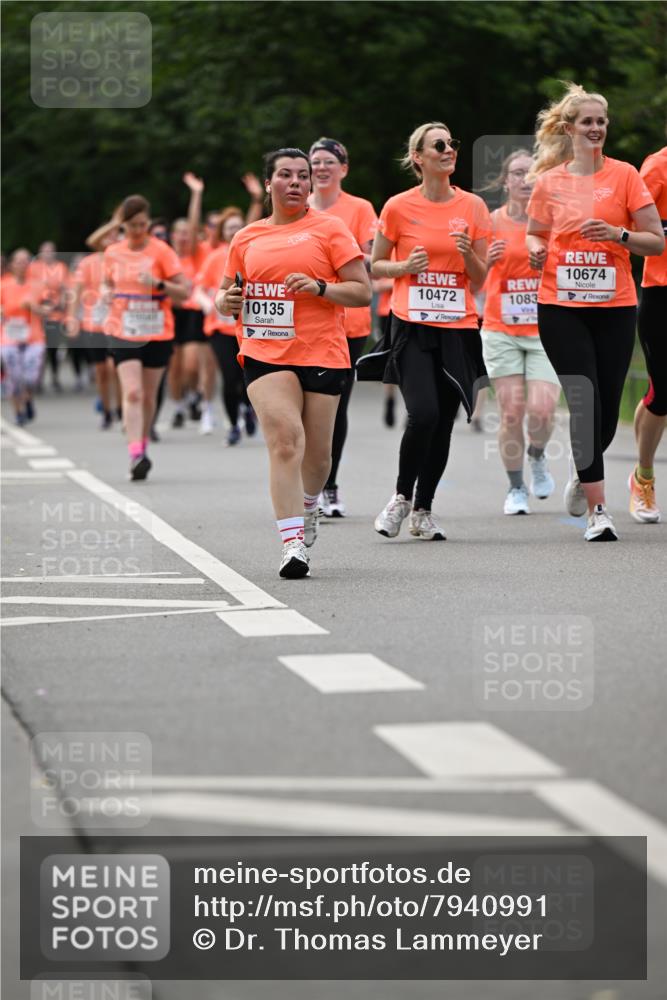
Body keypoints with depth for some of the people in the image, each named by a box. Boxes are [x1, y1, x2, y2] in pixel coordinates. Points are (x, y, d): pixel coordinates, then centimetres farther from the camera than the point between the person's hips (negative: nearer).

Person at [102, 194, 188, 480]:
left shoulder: (161, 251, -5)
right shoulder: (112, 253, 5)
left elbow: (184, 292, -7)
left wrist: (159, 284, -24)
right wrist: (106, 294, -2)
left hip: (157, 334, -1)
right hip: (122, 332, 1)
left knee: (148, 396, 8)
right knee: (132, 393, -15)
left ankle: (142, 448, 27)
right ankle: (135, 455, -22)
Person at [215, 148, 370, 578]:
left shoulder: (329, 229, 3)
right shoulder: (246, 238, 13)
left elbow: (363, 291, -1)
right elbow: (227, 293, 24)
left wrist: (319, 287, -17)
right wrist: (226, 301, 1)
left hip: (322, 354, -1)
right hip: (265, 355, 1)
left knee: (316, 454, 7)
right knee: (285, 441, -19)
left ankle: (307, 507, 41)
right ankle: (294, 543, -23)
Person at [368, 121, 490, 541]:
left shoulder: (473, 207, 5)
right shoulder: (399, 207, -1)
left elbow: (480, 279, 9)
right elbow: (376, 267, 9)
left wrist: (468, 253, -11)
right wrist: (405, 266, -10)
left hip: (458, 328, 3)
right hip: (412, 326, -3)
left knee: (444, 423, 3)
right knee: (423, 414, -19)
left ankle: (423, 510, 19)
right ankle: (402, 497, 4)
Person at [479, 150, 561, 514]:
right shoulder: (491, 222, 0)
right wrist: (487, 260, -17)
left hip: (546, 330, 0)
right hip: (501, 331, 0)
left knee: (541, 410, -11)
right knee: (511, 411, -5)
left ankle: (537, 456, 22)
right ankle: (516, 487, 11)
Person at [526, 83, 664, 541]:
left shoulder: (624, 175, 1)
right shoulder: (549, 181, 6)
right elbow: (534, 233, 22)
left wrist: (618, 234, -17)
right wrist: (536, 250, -1)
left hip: (615, 306, 0)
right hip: (561, 307, 0)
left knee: (607, 411, 3)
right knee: (584, 404, -11)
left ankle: (582, 469, 37)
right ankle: (597, 511, -8)